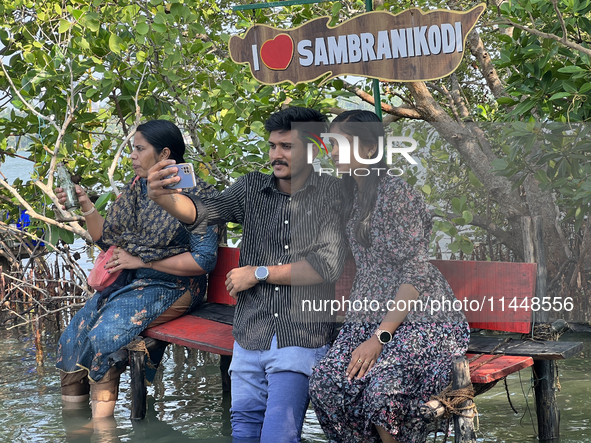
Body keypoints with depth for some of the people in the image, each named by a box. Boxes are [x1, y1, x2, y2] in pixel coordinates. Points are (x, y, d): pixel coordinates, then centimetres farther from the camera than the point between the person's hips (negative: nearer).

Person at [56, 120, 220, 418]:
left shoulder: (195, 197, -11)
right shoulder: (136, 189, 10)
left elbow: (204, 260, -16)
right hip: (127, 282, 7)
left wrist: (143, 261, -14)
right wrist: (86, 207, -1)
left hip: (170, 287, -7)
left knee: (104, 335, -26)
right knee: (72, 338, -8)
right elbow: (107, 239, 16)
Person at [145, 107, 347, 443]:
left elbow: (330, 264, -12)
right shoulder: (253, 188, 8)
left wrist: (259, 273, -7)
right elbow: (203, 211, -8)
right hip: (250, 337, 4)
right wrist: (163, 197, -30)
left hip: (302, 340, -4)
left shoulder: (332, 194, -3)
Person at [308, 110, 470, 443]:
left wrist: (380, 337, -20)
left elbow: (417, 272, -16)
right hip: (373, 314, 7)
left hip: (422, 318, -7)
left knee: (384, 388, -33)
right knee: (325, 383, -20)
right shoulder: (354, 195, 15)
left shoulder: (396, 193, -12)